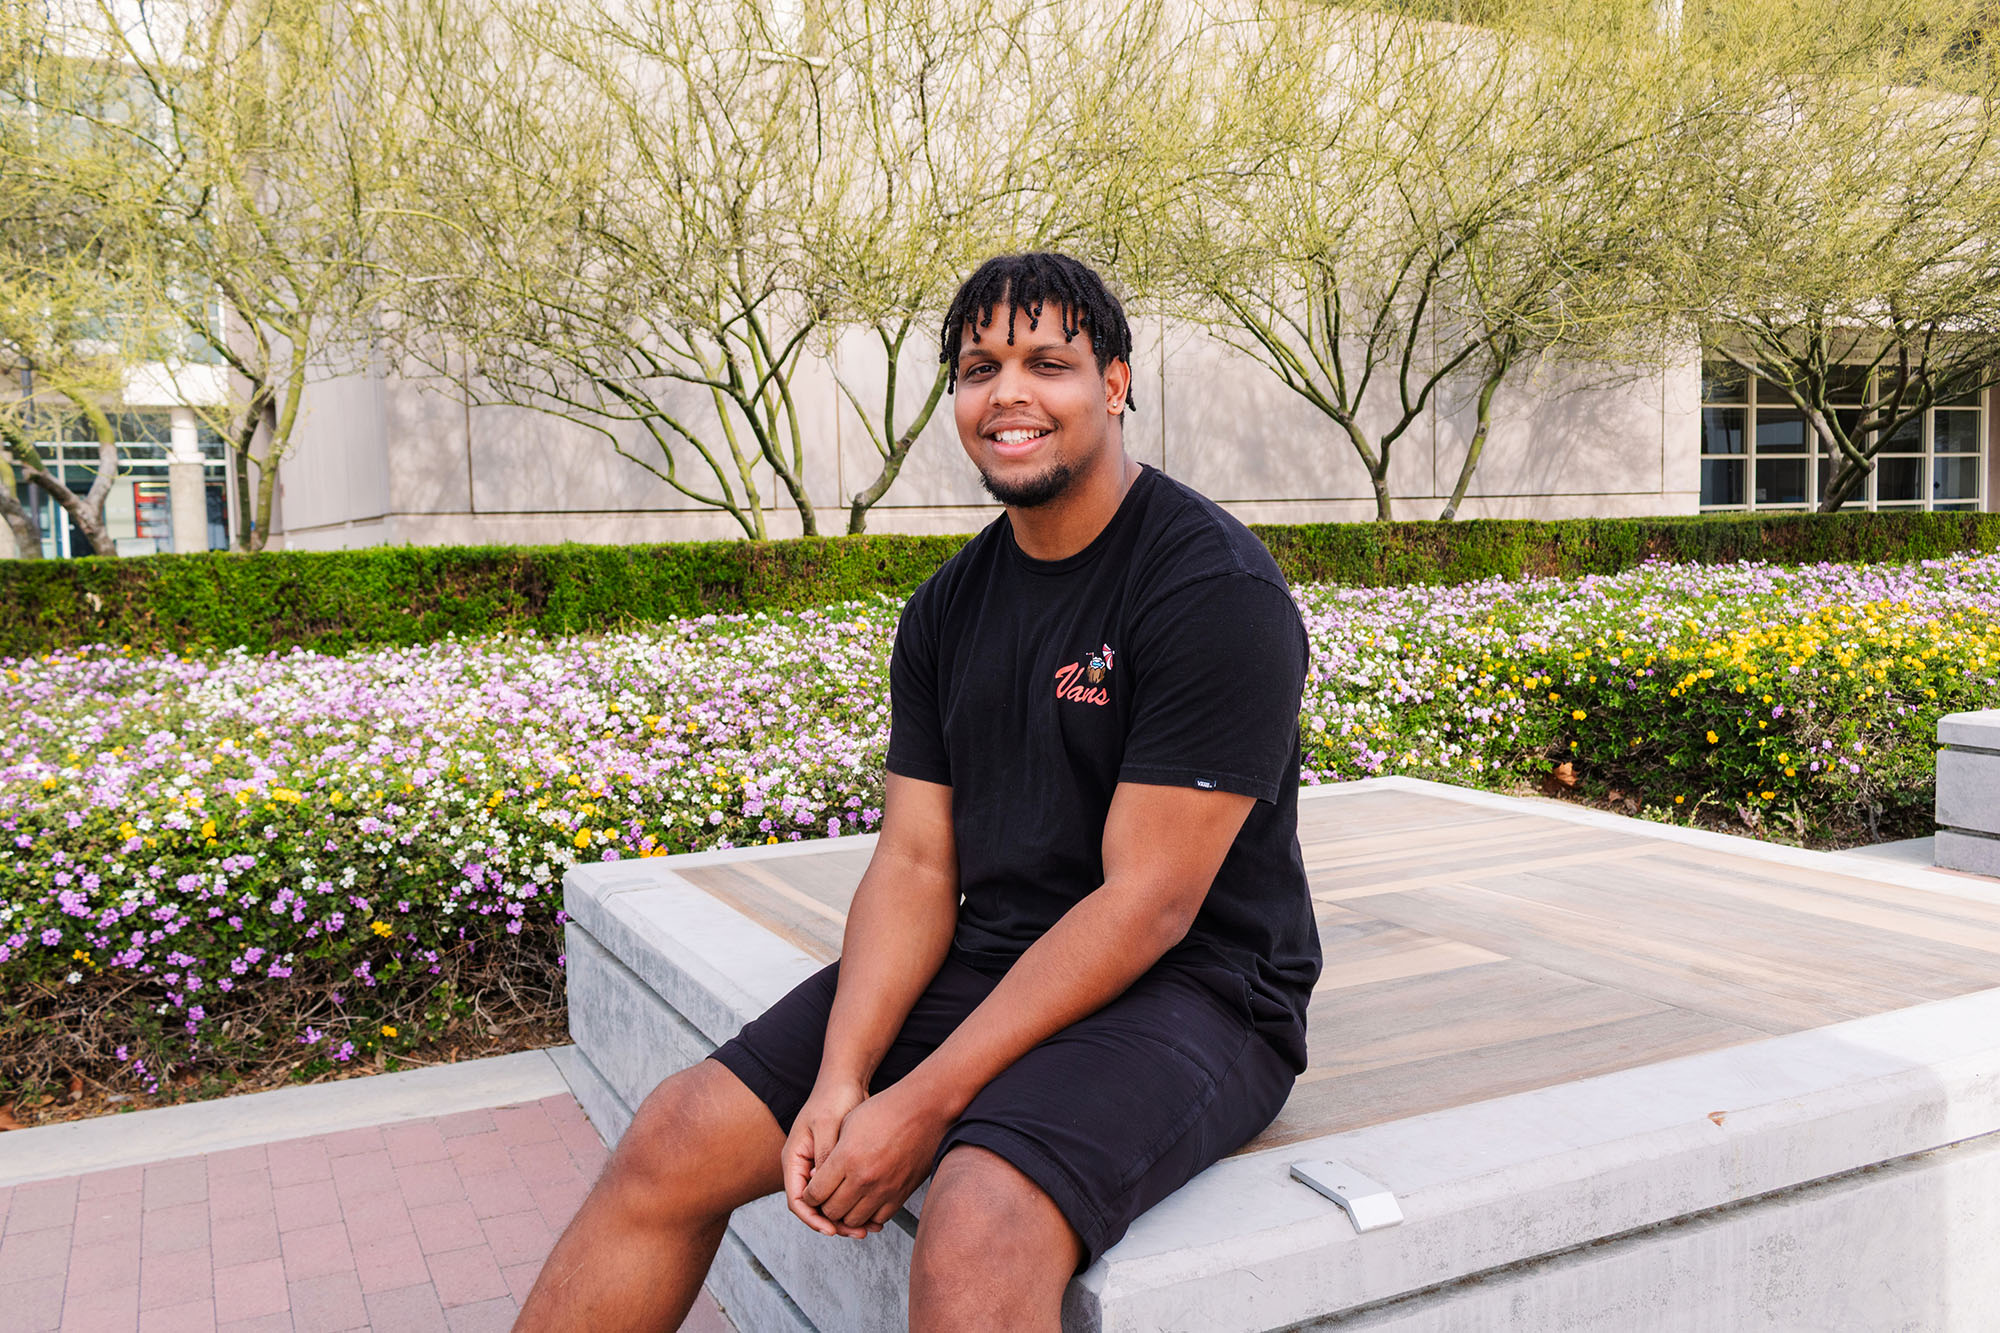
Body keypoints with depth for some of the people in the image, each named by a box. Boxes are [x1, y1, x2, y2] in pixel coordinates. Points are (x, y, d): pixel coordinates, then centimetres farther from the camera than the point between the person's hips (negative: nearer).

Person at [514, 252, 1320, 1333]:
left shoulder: (1215, 590, -15)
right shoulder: (947, 610, 8)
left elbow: (1148, 902, -19)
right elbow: (914, 862, 3)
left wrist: (926, 1102, -20)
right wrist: (841, 1077, -13)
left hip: (1187, 991, -6)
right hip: (990, 963, 6)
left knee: (975, 1239, -35)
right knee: (674, 1142, -5)